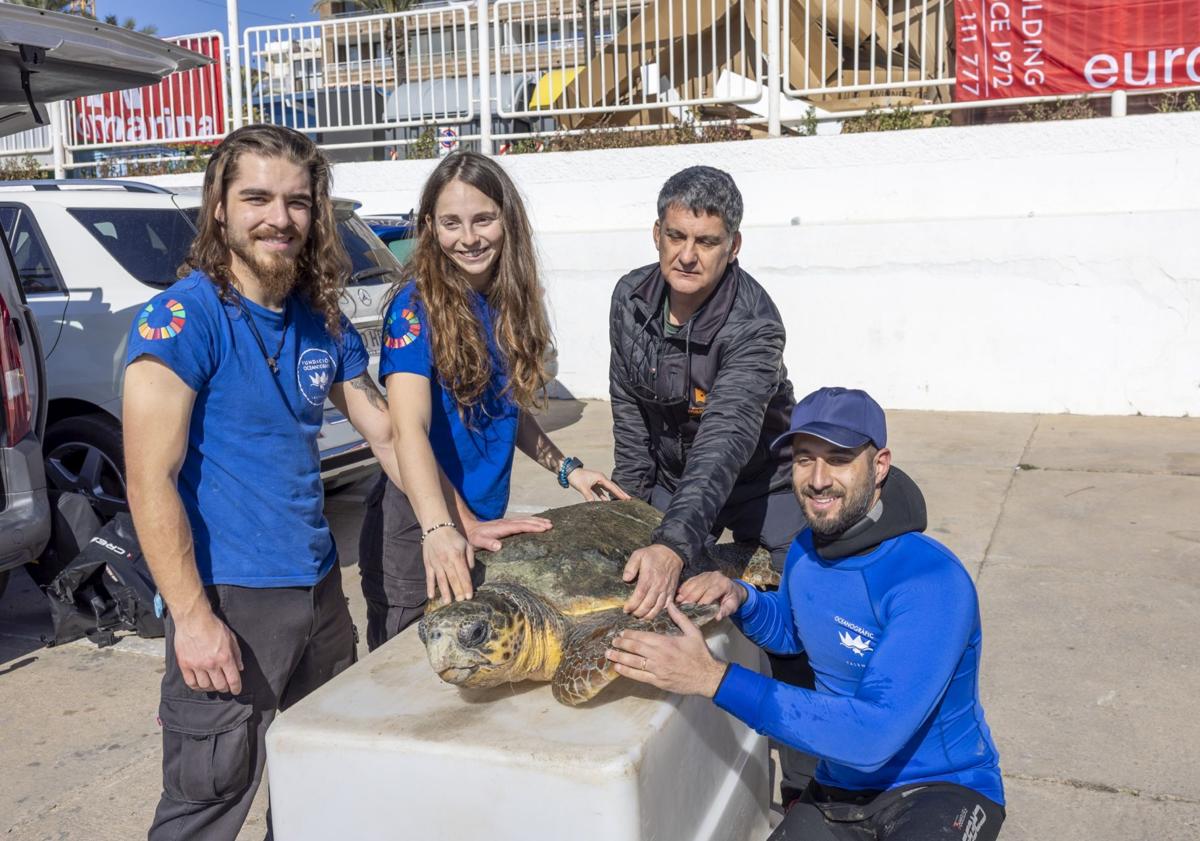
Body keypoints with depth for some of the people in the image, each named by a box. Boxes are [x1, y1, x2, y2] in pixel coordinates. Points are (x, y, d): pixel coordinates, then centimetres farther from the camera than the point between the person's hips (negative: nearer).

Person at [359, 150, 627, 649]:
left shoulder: (509, 303, 4)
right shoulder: (416, 307, -16)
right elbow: (410, 429, -30)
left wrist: (565, 468, 8)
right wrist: (438, 529, -43)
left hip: (486, 520, 7)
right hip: (418, 530, -7)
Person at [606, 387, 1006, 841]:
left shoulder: (932, 582, -25)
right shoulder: (805, 551, -1)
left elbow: (872, 735, -33)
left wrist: (715, 677, -35)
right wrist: (741, 600, -3)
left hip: (941, 787, -6)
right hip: (842, 788, 6)